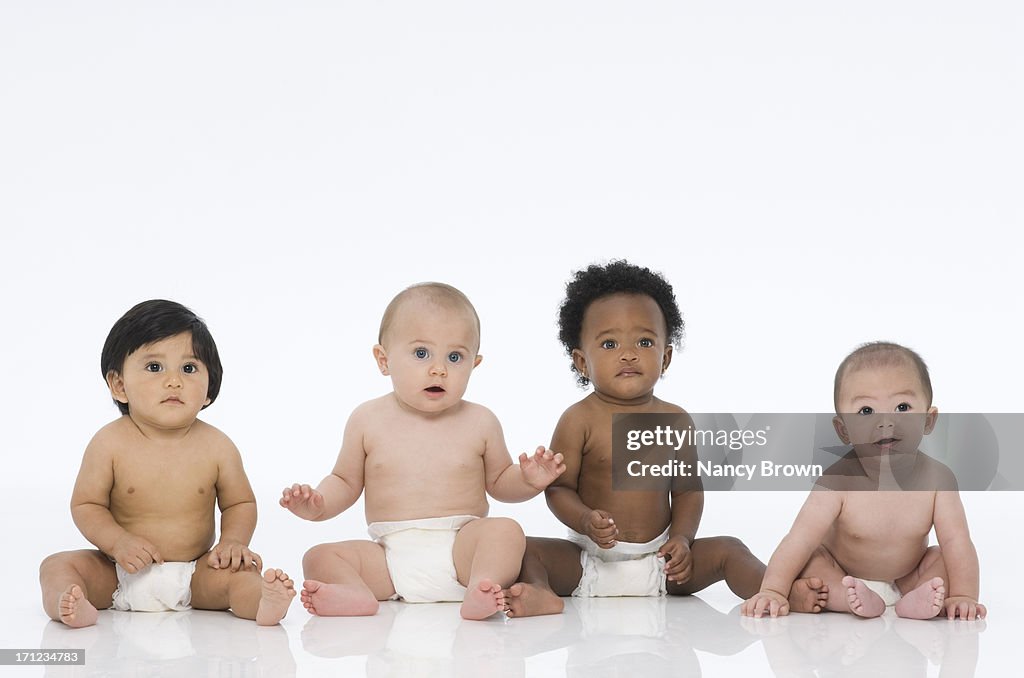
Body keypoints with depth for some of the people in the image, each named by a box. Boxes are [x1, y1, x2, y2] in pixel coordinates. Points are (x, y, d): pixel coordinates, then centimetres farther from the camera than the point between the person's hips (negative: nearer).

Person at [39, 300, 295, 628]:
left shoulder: (216, 447, -7)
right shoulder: (110, 444, -10)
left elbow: (240, 503, 6)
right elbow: (86, 504, -2)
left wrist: (234, 541, -14)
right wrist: (117, 541, -20)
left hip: (195, 573, 0)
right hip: (120, 574, 0)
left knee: (238, 573, -25)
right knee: (57, 566, -19)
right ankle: (73, 607, -48)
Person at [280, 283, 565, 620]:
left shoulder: (480, 423, 5)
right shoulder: (368, 420, 5)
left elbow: (498, 481, 16)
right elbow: (345, 481, 15)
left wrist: (528, 481, -6)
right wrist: (316, 503, -6)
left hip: (461, 547, -1)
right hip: (391, 557, 1)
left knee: (506, 531, -28)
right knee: (319, 557, -17)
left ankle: (482, 588, -49)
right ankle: (355, 593, -44)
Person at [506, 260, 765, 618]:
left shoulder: (675, 420, 1)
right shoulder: (579, 421, -8)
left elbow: (687, 490, 7)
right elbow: (558, 487, -6)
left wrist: (682, 539, -9)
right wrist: (586, 521, -26)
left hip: (659, 561, 2)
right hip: (590, 560, -2)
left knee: (728, 549, -14)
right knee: (526, 550, -24)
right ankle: (541, 593, -50)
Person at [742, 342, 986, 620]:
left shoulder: (936, 479, -21)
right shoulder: (839, 481, -27)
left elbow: (956, 542, -22)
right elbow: (800, 541, -29)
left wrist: (963, 596, -34)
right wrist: (773, 591, -39)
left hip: (906, 576, 2)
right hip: (841, 577, -2)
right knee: (809, 562, -25)